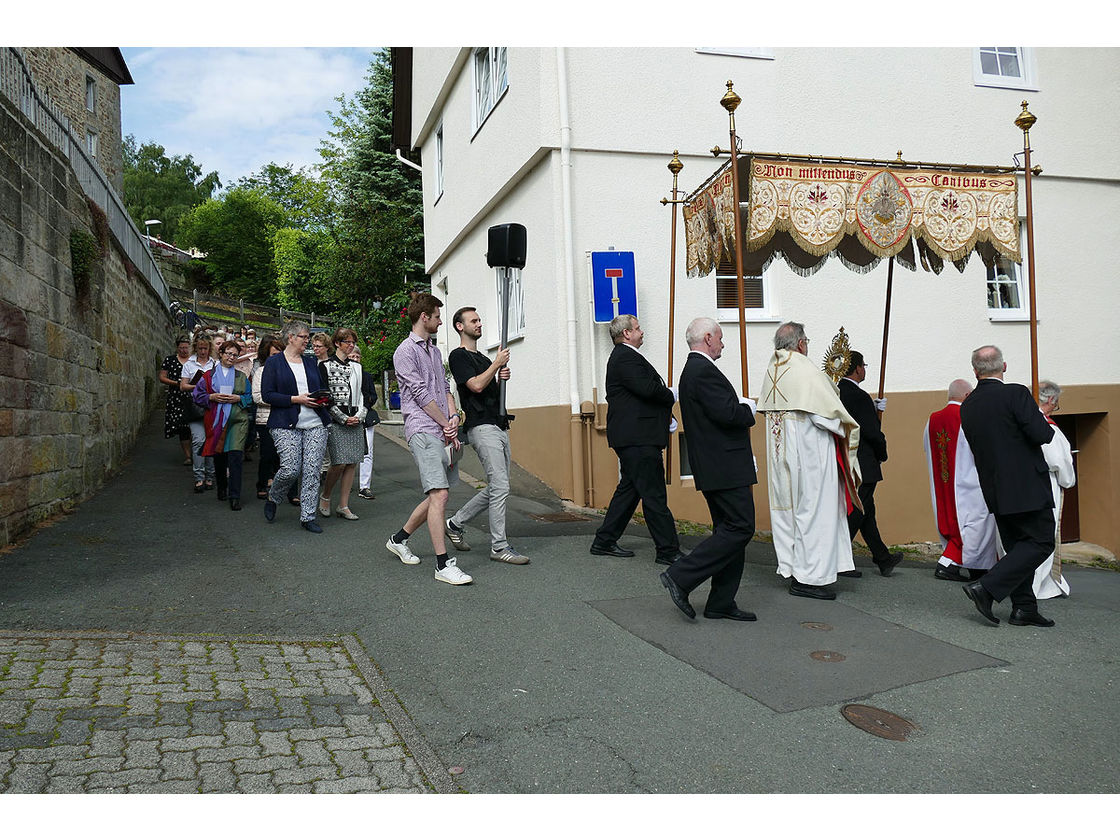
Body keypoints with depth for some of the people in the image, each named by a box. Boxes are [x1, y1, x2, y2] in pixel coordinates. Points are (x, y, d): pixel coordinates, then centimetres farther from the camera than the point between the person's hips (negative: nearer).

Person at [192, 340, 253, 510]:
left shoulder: (241, 377, 12)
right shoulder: (209, 375, 10)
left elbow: (250, 397, 10)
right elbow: (197, 395, 7)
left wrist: (238, 398, -8)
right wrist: (212, 397, -9)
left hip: (237, 419, -1)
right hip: (216, 420, 1)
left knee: (235, 456, -12)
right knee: (218, 456, 9)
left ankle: (235, 496, -10)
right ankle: (221, 488, 31)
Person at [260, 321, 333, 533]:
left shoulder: (311, 362, 17)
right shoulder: (274, 362, 2)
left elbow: (321, 388, 24)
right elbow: (267, 395, -5)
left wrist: (322, 398, 0)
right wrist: (296, 399, -14)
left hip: (315, 425, 4)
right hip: (286, 425, -4)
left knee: (312, 471, -1)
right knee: (290, 470, -10)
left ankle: (308, 516, 7)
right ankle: (272, 499, 20)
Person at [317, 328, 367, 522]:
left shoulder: (357, 366, 15)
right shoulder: (325, 366, -1)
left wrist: (360, 416, -1)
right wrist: (343, 418, -10)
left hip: (356, 421, 5)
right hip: (335, 421, -5)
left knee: (352, 463, 3)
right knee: (339, 463, -11)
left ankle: (343, 506, 10)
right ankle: (325, 497, 14)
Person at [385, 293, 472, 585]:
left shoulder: (434, 350, 23)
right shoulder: (405, 351, -4)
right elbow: (421, 395, -9)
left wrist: (454, 416, 2)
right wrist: (447, 423, -4)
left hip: (443, 432, 9)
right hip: (423, 431, -9)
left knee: (437, 495, 11)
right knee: (439, 495, -14)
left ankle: (399, 539, 29)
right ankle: (443, 564, -10)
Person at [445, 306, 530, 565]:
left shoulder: (483, 358, 24)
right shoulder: (459, 355, -3)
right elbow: (476, 386, -16)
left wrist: (502, 377, 6)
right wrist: (498, 363, -8)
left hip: (500, 426, 9)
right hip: (482, 427, -9)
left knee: (497, 488, 10)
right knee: (500, 487, -12)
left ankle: (456, 522, 24)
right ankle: (499, 546, -4)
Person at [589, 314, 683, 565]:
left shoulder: (624, 356, 22)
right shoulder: (626, 357, -12)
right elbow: (647, 388, -24)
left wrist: (664, 412, 9)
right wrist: (671, 395, -5)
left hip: (633, 438, 11)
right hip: (637, 438, -11)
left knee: (629, 488, 15)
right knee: (654, 495, -7)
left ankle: (604, 542, 22)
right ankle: (668, 551, -2)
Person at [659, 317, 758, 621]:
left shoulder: (693, 370, 19)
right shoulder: (704, 371, -15)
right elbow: (728, 413, -23)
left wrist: (741, 405, 9)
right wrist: (749, 408, -4)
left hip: (715, 467, 11)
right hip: (724, 467, -11)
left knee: (730, 530, 12)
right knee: (740, 528, -9)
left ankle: (721, 604, 16)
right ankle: (680, 576, -9)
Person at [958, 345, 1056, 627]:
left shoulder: (967, 406, 6)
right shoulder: (1016, 394, -14)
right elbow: (1041, 434, -19)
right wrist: (1048, 428, 4)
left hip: (995, 490, 7)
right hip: (1027, 487, -7)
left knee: (1017, 546, 15)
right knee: (1040, 542, 0)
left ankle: (1024, 608, 17)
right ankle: (986, 588, -9)